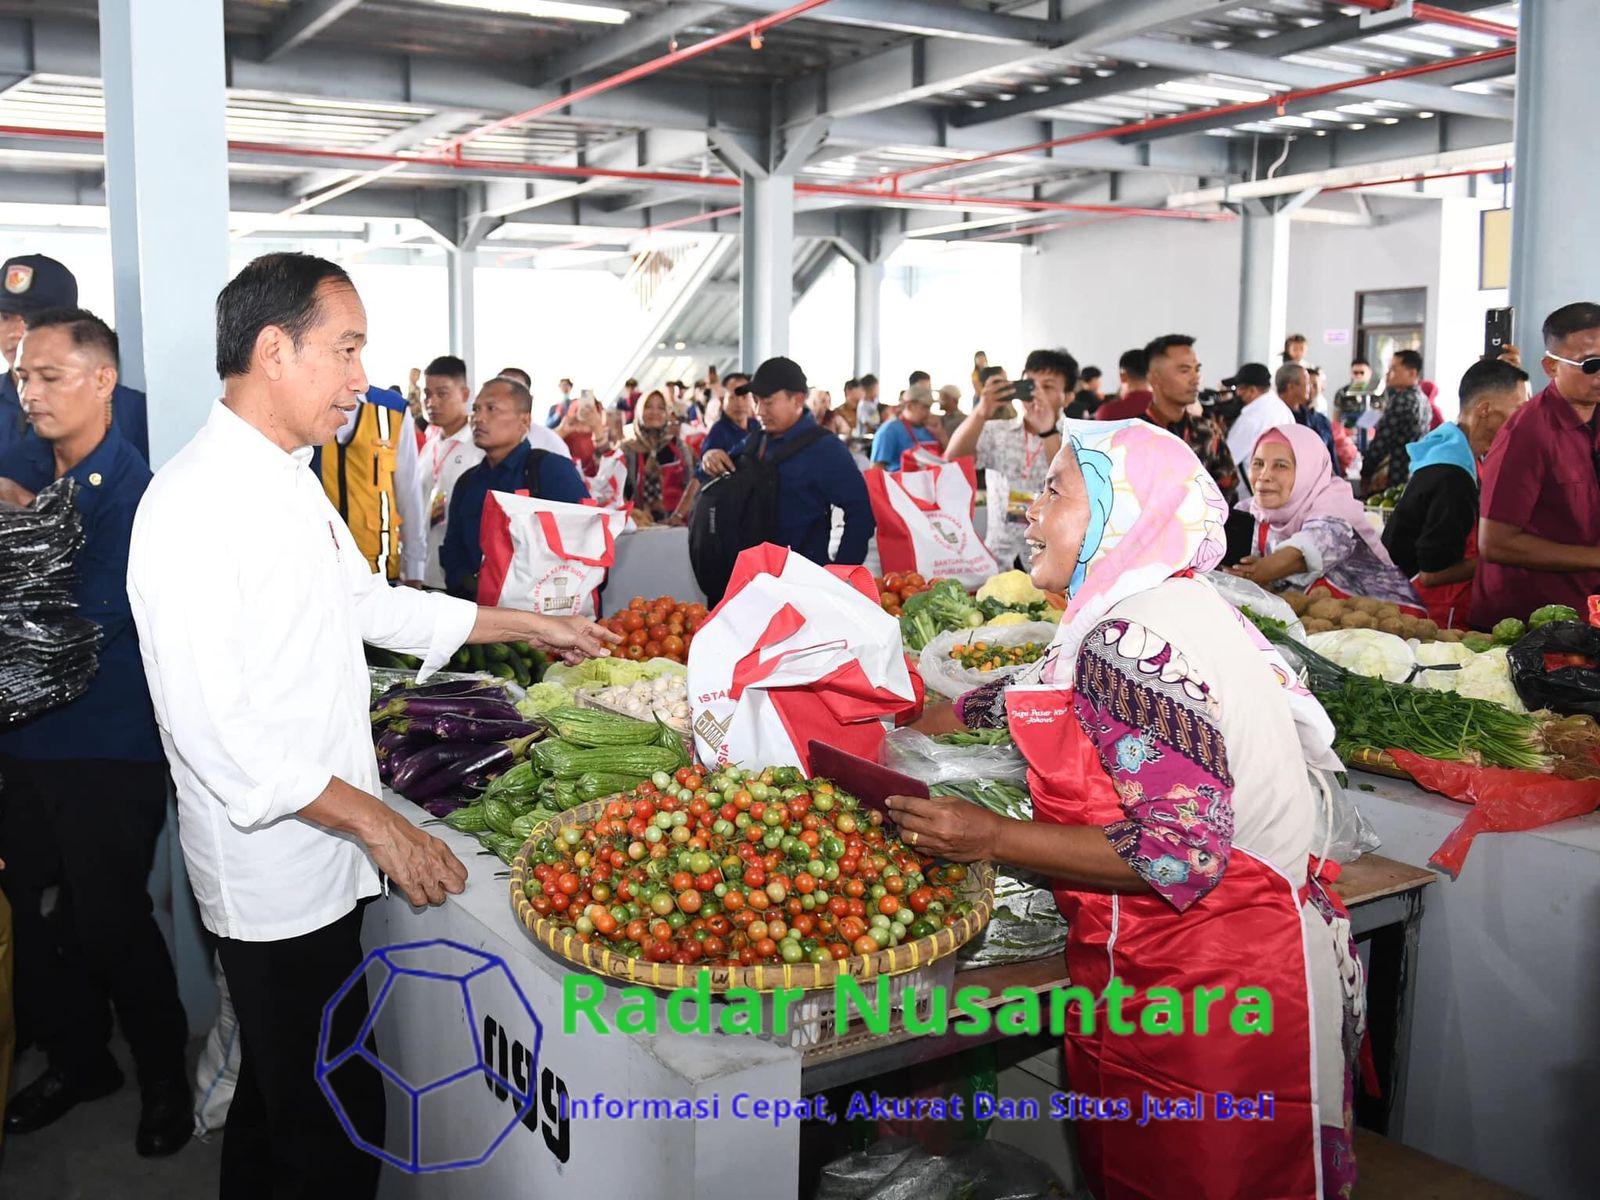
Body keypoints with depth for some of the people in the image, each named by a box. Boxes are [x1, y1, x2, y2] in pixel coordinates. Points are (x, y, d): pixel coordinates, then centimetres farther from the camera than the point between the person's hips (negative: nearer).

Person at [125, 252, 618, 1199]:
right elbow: (212, 729, -24)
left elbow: (368, 602, 21)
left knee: (278, 1099, 23)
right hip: (276, 878, -9)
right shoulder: (194, 506, -22)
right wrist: (375, 820, -22)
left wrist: (528, 626, 21)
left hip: (326, 854, 9)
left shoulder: (290, 478, 10)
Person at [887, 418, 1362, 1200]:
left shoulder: (1135, 638, -23)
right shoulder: (1162, 610, 9)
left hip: (1211, 987, -9)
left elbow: (1183, 852, -27)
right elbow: (1027, 699, 21)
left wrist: (990, 839, -23)